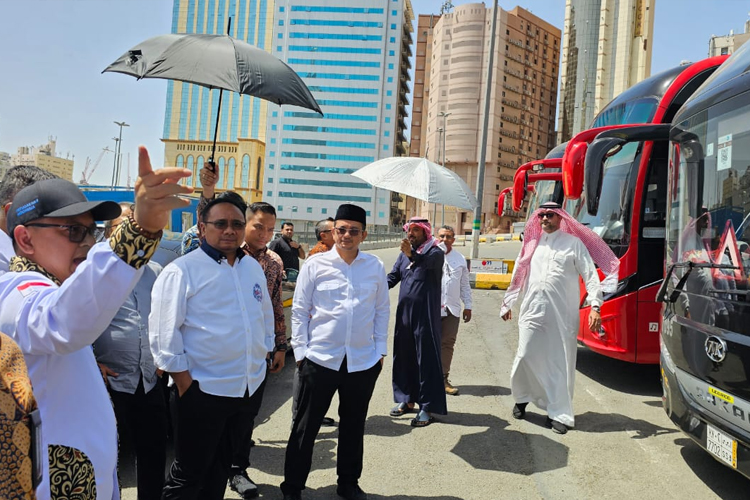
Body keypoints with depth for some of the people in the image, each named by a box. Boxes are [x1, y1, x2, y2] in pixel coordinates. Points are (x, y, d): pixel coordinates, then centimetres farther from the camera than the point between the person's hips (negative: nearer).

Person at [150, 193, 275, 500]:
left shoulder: (253, 267, 9)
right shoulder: (182, 270, -11)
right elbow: (164, 331, -13)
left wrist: (265, 354, 13)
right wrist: (184, 382, -14)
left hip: (252, 388, 6)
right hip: (203, 391, -6)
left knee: (221, 467, 22)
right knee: (189, 475, 8)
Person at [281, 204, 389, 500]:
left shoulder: (375, 267, 2)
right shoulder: (315, 265, -4)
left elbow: (382, 311, 9)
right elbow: (299, 310, -1)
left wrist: (380, 350, 6)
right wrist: (300, 351, -4)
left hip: (364, 362, 2)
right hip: (320, 360, -2)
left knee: (354, 425, 17)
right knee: (306, 426, 8)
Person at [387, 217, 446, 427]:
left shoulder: (435, 252, -7)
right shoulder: (404, 253, 11)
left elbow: (427, 262, -29)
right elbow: (393, 276, 7)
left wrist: (412, 255, -50)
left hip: (425, 314, -6)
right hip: (404, 312, 7)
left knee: (426, 358, -2)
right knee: (403, 356, 12)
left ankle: (427, 407, 4)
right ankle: (407, 400, 26)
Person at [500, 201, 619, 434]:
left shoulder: (573, 243, 5)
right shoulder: (532, 244, 14)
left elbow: (590, 276, 1)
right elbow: (517, 277, 21)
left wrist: (595, 306, -10)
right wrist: (507, 304, 23)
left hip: (562, 315, -2)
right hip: (532, 311, 2)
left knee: (561, 363, 1)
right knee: (525, 357, -1)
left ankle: (558, 413, 12)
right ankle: (521, 398, 24)